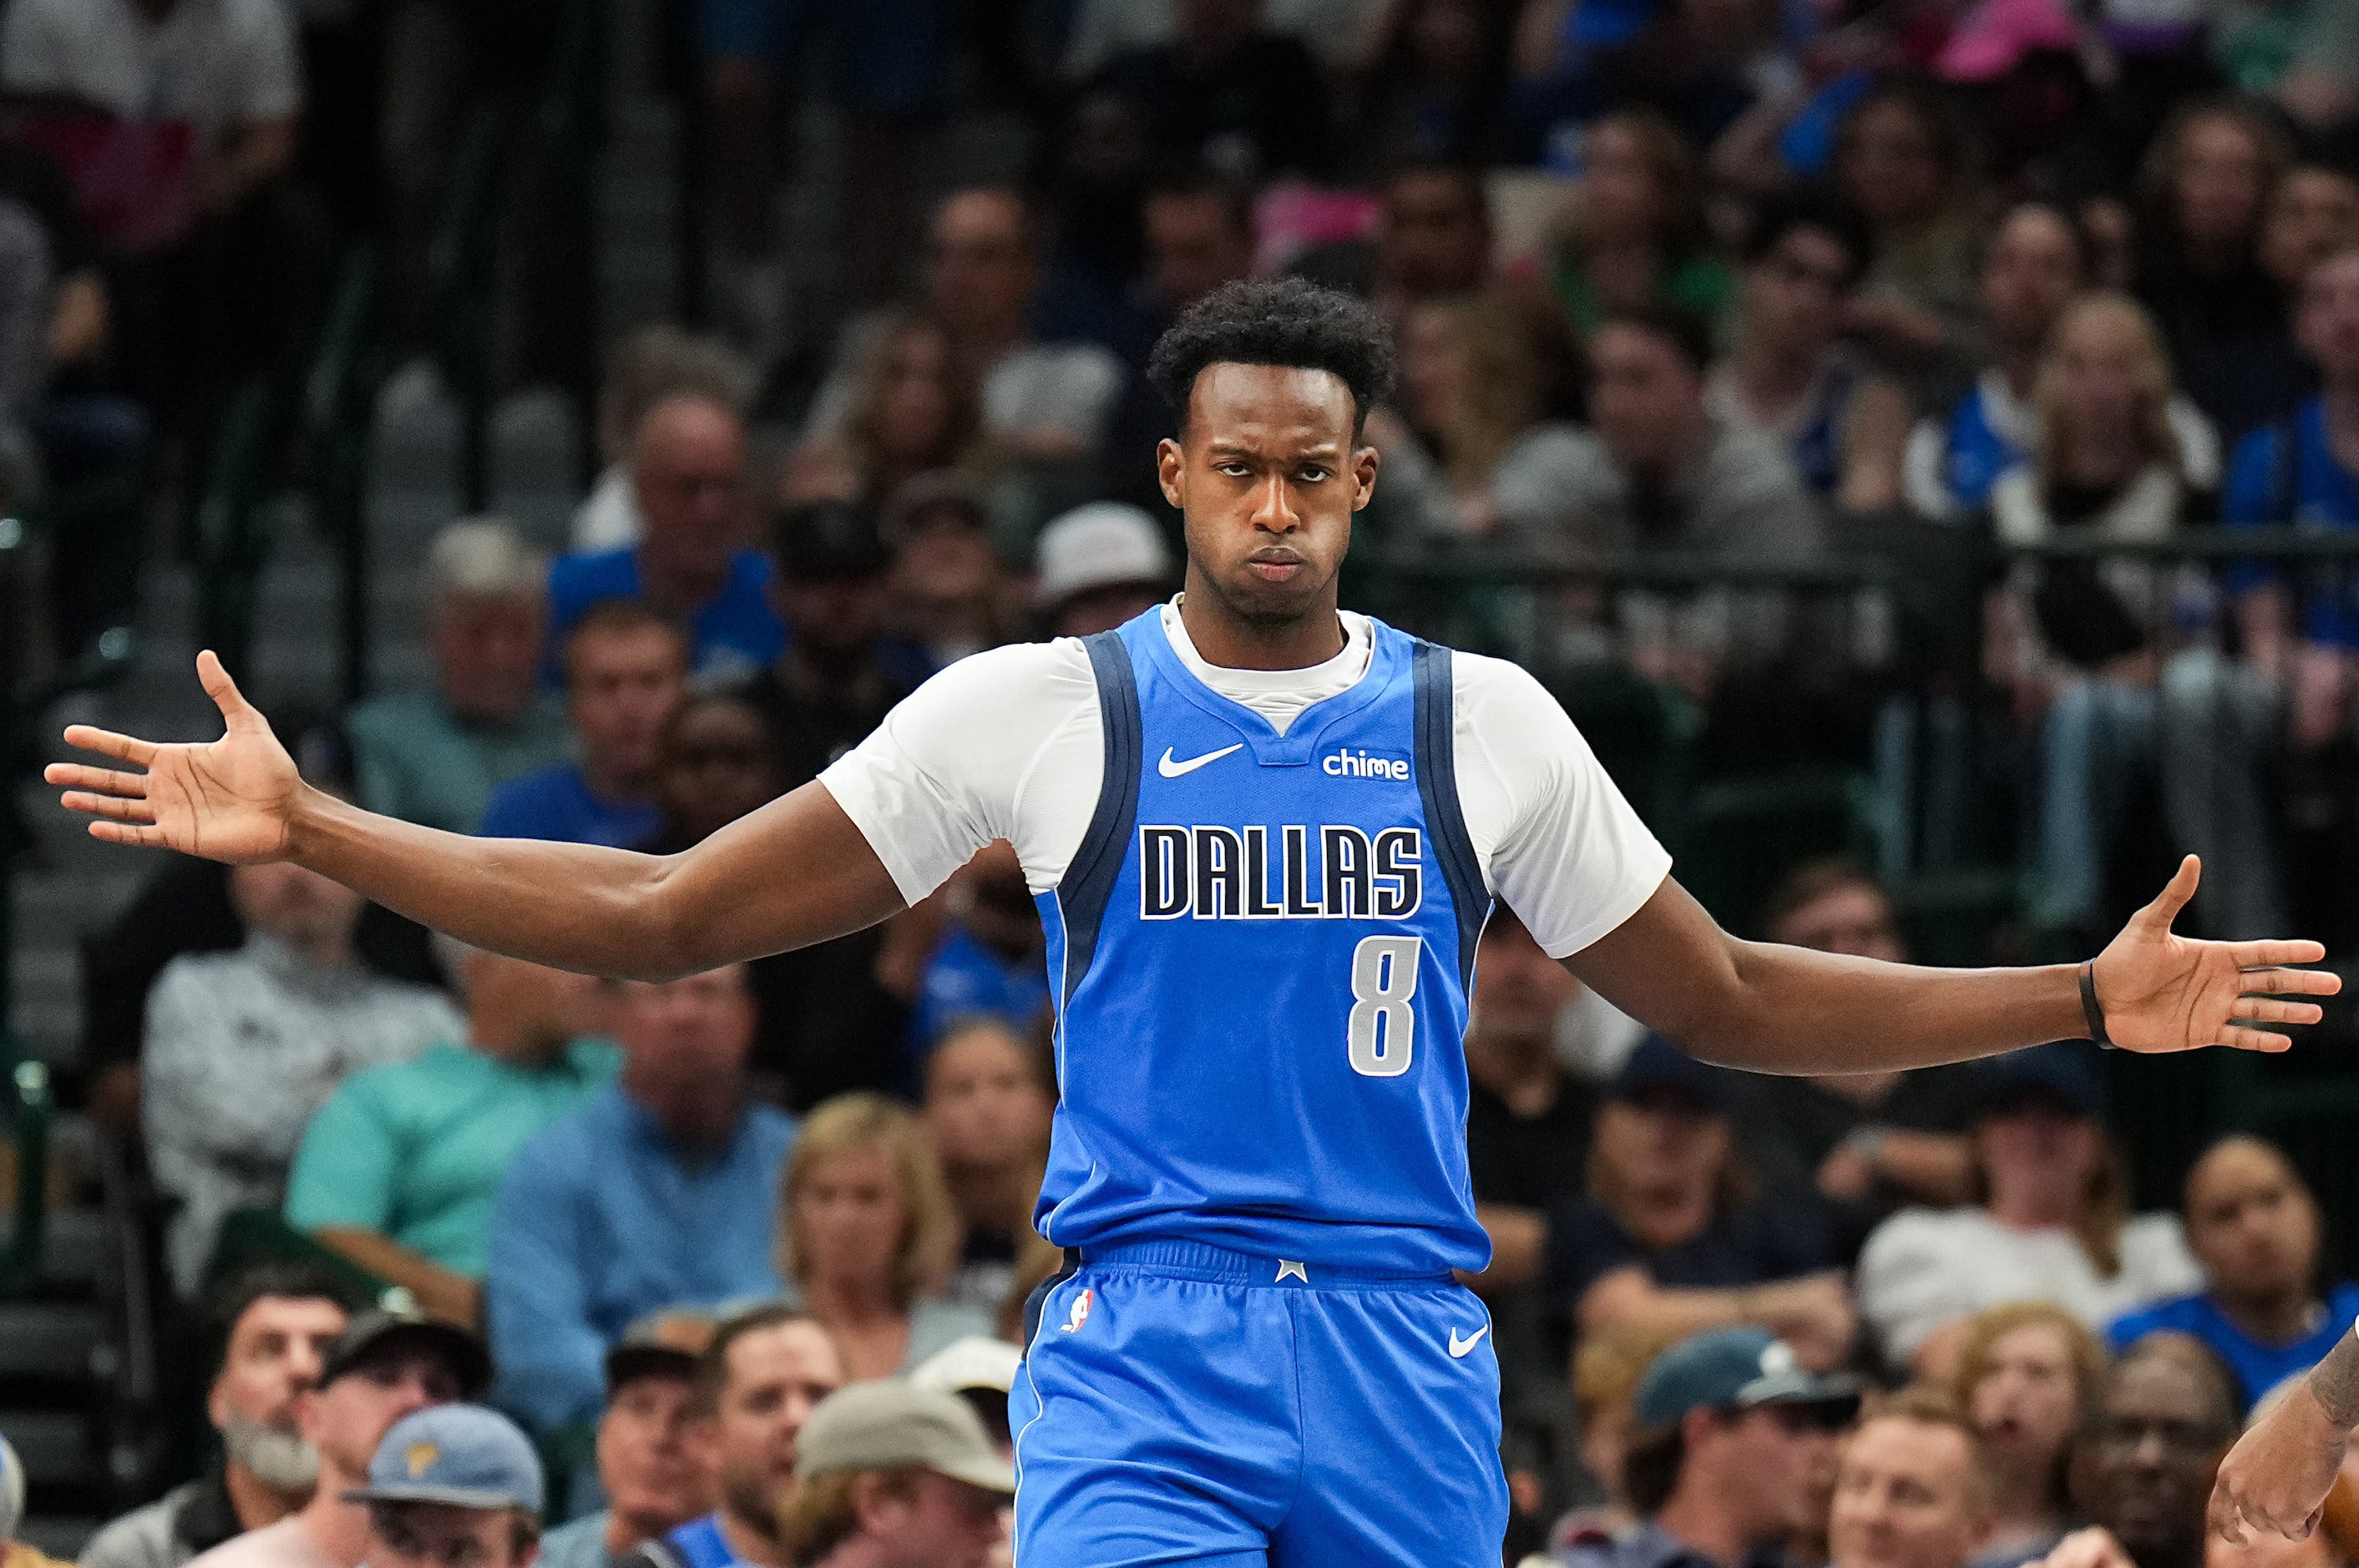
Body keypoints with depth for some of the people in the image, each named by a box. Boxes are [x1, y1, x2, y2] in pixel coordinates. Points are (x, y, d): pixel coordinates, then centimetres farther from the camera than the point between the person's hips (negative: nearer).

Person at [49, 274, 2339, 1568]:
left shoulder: (1481, 725, 8)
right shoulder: (1037, 711, 2)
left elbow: (1731, 1004, 17)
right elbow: (667, 918, 4)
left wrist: (2088, 1000, 10)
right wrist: (312, 834, -4)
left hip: (1404, 1359, 2)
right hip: (1140, 1353, -2)